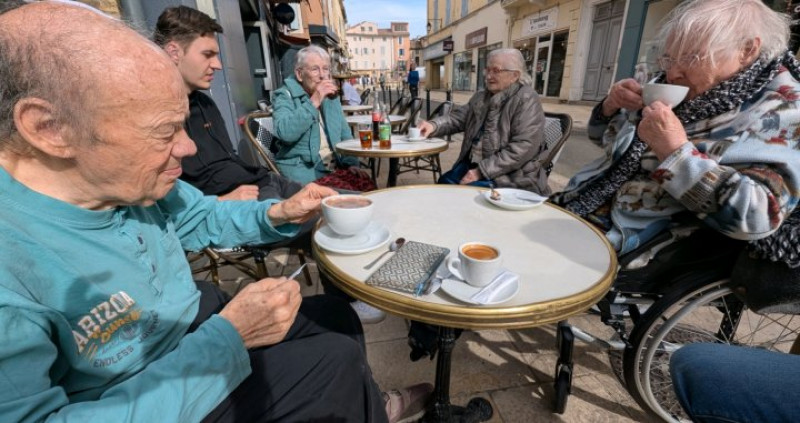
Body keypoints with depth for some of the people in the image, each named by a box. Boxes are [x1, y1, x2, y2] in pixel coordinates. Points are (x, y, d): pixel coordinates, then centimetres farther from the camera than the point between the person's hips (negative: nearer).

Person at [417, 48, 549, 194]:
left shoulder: (527, 100, -11)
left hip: (511, 175, -6)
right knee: (444, 183, -13)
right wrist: (434, 125, -11)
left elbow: (523, 147, -20)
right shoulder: (481, 97, 13)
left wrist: (482, 171, -23)